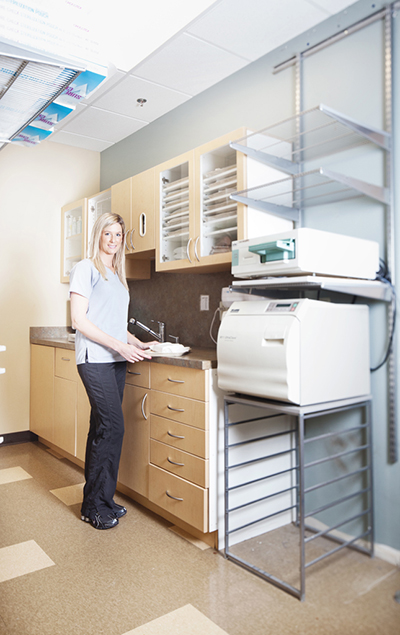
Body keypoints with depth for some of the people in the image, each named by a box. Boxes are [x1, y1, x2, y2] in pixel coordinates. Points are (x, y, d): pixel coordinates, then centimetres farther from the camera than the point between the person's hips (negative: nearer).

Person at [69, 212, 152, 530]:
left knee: (103, 427, 9)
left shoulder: (118, 274, 19)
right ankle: (96, 506, 5)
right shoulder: (86, 268, -3)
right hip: (95, 359, -7)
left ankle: (97, 500, 20)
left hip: (116, 360, 7)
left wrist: (137, 343, 8)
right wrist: (119, 345, -15)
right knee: (112, 426, -10)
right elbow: (79, 320, -10)